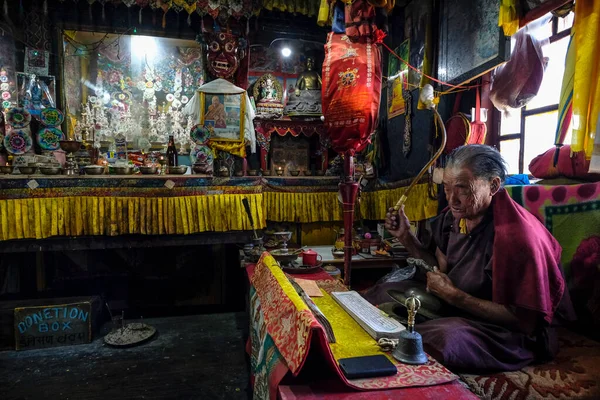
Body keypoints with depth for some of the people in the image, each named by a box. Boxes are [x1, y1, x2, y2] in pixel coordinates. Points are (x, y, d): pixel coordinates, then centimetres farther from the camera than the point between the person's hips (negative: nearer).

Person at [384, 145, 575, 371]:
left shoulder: (516, 236, -26)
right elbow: (442, 269, 7)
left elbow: (525, 321, -22)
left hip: (515, 335, -7)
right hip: (457, 310, 7)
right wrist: (406, 237, -5)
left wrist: (453, 295, -24)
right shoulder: (456, 215, -5)